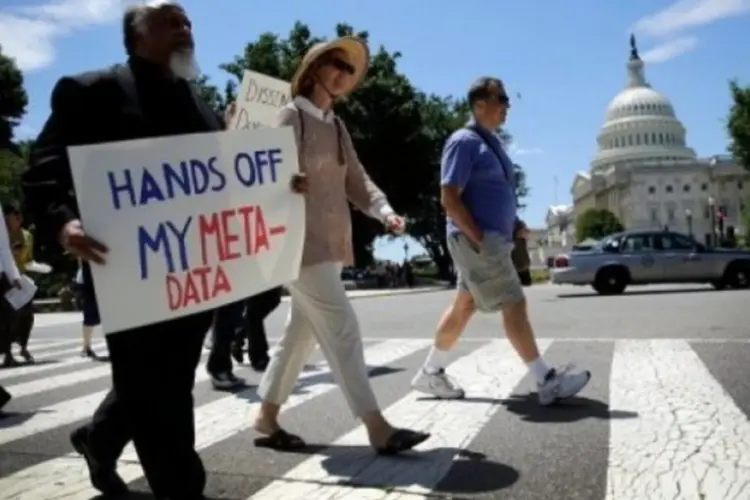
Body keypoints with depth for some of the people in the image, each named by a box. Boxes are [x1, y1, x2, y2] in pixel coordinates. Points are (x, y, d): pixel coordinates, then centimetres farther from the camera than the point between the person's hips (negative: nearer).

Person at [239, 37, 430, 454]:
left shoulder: (337, 126, 16)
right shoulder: (292, 116, -5)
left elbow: (356, 180, 11)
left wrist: (384, 211, -4)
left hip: (331, 243, 8)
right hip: (303, 243, -8)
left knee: (302, 334, 12)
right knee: (342, 330, -8)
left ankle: (266, 420, 25)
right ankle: (378, 429, -2)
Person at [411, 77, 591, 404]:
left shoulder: (491, 143, 16)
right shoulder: (464, 142, -11)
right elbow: (449, 198, -18)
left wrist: (515, 229, 12)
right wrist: (479, 239, -21)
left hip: (495, 239, 10)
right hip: (476, 241, -10)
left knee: (463, 307, 14)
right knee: (514, 306, -8)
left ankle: (431, 373, 25)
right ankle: (546, 382, -1)